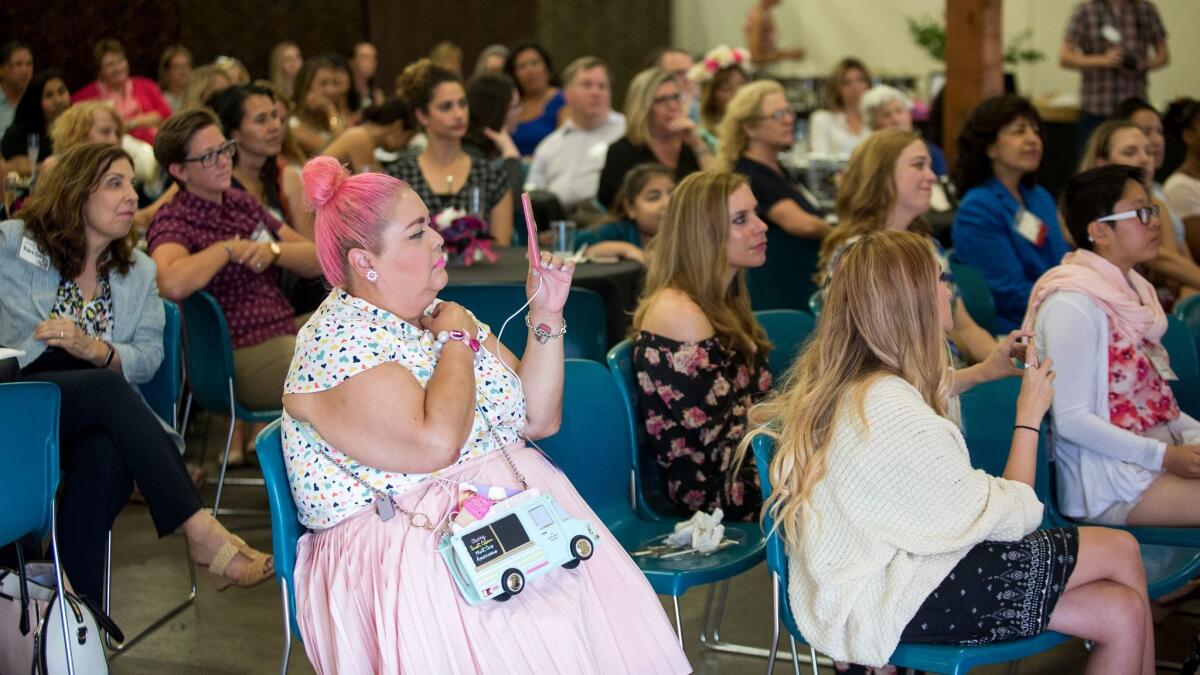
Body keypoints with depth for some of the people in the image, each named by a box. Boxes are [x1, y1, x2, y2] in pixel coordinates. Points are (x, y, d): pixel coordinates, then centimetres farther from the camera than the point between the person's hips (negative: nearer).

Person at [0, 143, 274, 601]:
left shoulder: (138, 272, 16)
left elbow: (149, 357, 3)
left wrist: (94, 349, -16)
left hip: (92, 416, 3)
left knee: (107, 455, -34)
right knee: (109, 390, -32)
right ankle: (201, 533, -35)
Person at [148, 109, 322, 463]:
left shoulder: (241, 203, 16)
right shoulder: (173, 222, -6)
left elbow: (316, 261, 14)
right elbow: (173, 284, -30)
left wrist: (274, 251, -7)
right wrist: (228, 249, -14)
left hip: (287, 331, 8)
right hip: (242, 357, -8)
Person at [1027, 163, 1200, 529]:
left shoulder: (1134, 290, 14)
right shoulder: (1073, 305, -14)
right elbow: (1071, 420, -17)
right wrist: (1164, 457, -19)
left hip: (1164, 451, 9)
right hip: (1108, 480, -9)